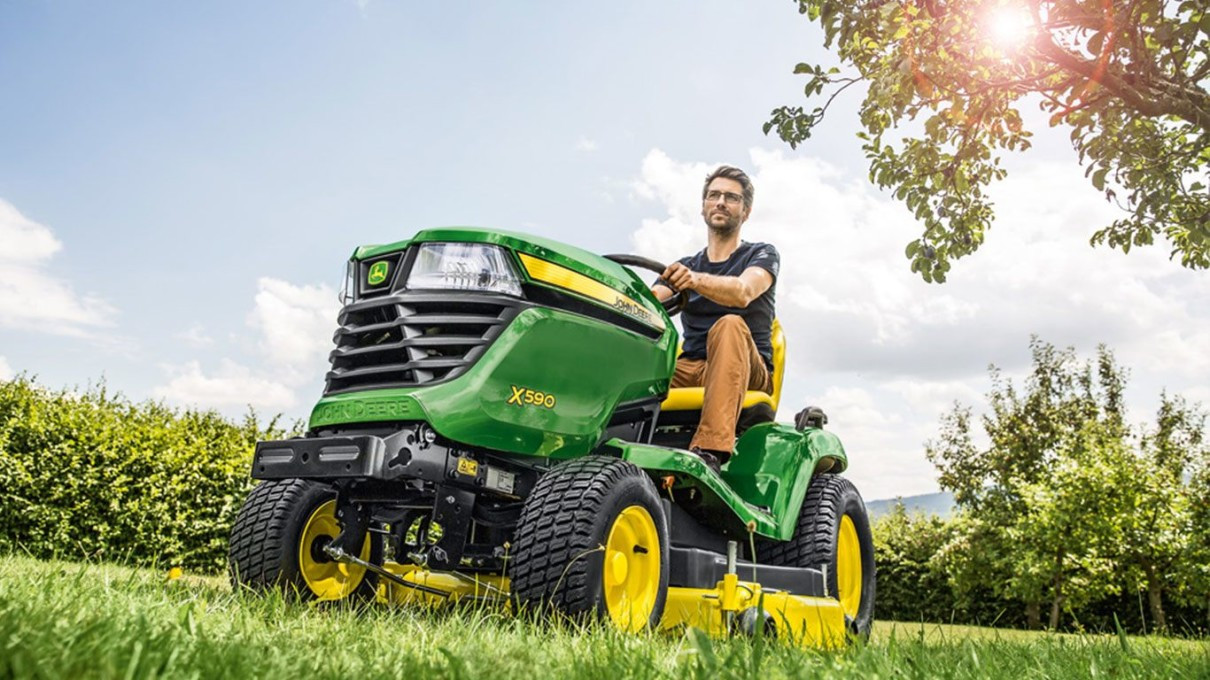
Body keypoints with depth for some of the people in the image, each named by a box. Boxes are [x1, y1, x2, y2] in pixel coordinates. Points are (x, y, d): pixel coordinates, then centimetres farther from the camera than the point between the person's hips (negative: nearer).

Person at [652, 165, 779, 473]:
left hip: (747, 372, -3)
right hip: (689, 369, 3)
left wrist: (696, 280, -37)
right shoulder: (683, 267, 21)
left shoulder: (762, 255, 9)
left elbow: (743, 292, -16)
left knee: (729, 325, -36)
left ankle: (711, 450, -47)